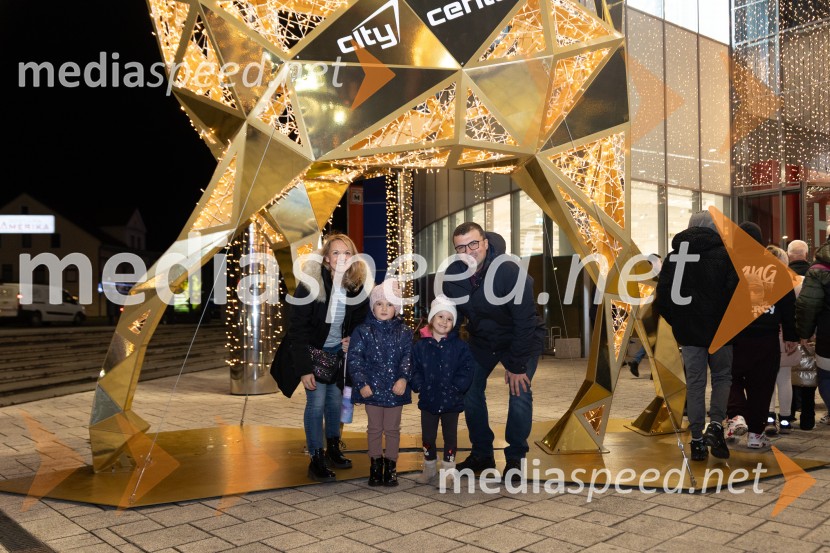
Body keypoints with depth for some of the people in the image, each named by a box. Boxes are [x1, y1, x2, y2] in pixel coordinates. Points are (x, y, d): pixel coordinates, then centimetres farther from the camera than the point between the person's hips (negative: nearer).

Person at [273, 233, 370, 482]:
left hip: (339, 350, 4)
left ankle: (333, 449, 28)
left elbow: (361, 320, 8)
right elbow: (297, 328, -21)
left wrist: (352, 338, -11)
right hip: (313, 350, -4)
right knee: (317, 401, -8)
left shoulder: (358, 284, -10)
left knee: (335, 400, 9)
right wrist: (304, 369, -22)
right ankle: (316, 460, 3)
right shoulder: (310, 283, -23)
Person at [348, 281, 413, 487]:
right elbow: (355, 359, -5)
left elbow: (408, 357, -3)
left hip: (395, 389, 1)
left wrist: (404, 378, -18)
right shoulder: (362, 331, -3)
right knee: (375, 429, 11)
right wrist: (361, 383, -13)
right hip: (372, 388, 0)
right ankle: (376, 465, 23)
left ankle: (390, 466, 22)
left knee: (392, 429, 10)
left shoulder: (404, 332, 1)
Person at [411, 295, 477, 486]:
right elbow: (414, 369, -1)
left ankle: (448, 471, 23)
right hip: (428, 400, 1)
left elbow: (467, 369, -8)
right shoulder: (420, 346, -1)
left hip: (452, 400, -1)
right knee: (428, 437, 12)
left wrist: (457, 386, -17)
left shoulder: (459, 346, -3)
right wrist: (420, 386, -14)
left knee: (450, 436, 10)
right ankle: (429, 469, 28)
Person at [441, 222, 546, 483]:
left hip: (522, 340, -4)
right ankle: (482, 454, 17)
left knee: (519, 392, -16)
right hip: (481, 340, 5)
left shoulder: (511, 272, -31)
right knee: (469, 390, -1)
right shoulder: (452, 275, -16)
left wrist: (517, 365, -24)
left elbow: (525, 322, -27)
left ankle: (515, 459, 2)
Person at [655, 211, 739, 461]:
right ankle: (716, 426, -2)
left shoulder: (674, 255, 5)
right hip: (719, 331, -3)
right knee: (722, 377, 14)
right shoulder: (724, 254, -6)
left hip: (688, 331, 3)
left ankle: (697, 440, 10)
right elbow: (734, 293, -12)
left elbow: (662, 298, 4)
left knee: (694, 384, 8)